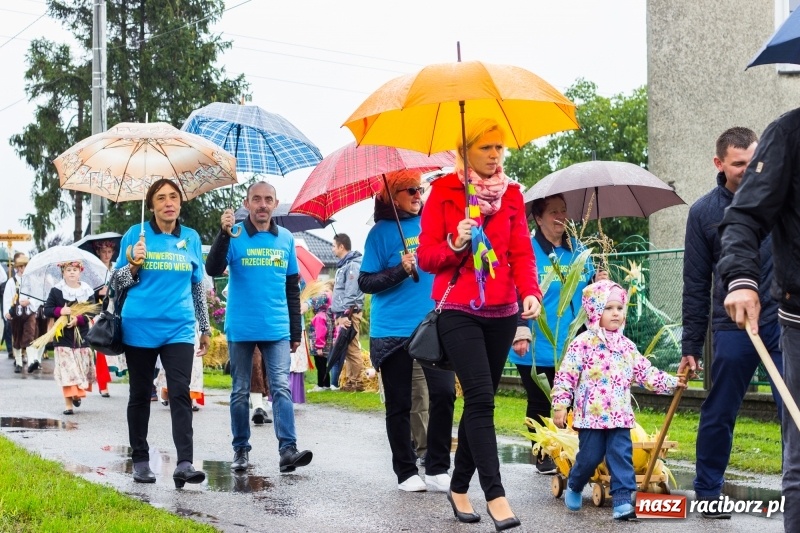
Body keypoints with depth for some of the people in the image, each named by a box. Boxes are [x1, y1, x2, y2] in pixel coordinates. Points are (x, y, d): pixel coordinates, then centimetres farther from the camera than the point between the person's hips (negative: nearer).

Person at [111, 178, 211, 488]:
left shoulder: (191, 238, 9)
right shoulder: (136, 234, 2)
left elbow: (198, 287, 17)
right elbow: (116, 283, 5)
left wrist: (205, 328, 17)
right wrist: (134, 265, -15)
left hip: (179, 329, 1)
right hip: (140, 328, -1)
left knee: (180, 393, -11)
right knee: (140, 395, 7)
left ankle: (184, 464, -18)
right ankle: (140, 461, 18)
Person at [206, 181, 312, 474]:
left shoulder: (286, 238, 9)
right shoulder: (235, 235, 0)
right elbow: (213, 269, -13)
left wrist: (296, 331, 12)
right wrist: (224, 233, -27)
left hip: (277, 329, 2)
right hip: (241, 329, -1)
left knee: (281, 387, -8)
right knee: (240, 391, 7)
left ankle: (288, 450, -13)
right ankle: (241, 449, 16)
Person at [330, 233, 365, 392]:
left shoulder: (352, 265, -11)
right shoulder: (343, 265, 20)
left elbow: (351, 292, -18)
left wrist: (345, 314, -21)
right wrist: (339, 314, 17)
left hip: (349, 313, -10)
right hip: (342, 313, 10)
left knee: (352, 348, -8)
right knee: (346, 348, 10)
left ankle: (357, 381, -6)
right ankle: (351, 380, 13)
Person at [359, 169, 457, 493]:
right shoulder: (381, 232, -1)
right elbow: (365, 283, -4)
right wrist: (400, 270, -17)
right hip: (393, 330, -2)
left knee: (444, 392, -8)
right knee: (399, 404, 4)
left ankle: (437, 470, 3)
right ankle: (406, 472, 16)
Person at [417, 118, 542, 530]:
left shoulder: (511, 193, 9)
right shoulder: (444, 190, -1)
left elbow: (522, 252, 4)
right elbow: (426, 256, -1)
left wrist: (530, 292, -13)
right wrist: (455, 245, -21)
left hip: (502, 311, 4)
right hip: (458, 310, -4)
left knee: (481, 400, 8)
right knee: (481, 396, -14)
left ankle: (459, 487, 20)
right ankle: (495, 494, -15)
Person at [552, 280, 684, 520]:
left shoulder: (627, 346, 9)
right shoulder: (583, 343, -8)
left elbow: (646, 372, 15)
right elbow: (565, 376, -8)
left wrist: (672, 382, 7)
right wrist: (560, 406, -12)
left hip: (620, 416, 4)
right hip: (591, 415, -4)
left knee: (622, 457, -2)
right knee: (590, 456, 4)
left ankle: (622, 501, -2)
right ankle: (573, 487, 31)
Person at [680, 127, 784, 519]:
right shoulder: (704, 213, 3)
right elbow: (696, 285, 6)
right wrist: (691, 346, 5)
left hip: (784, 323, 0)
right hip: (732, 328, 0)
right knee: (718, 415, 7)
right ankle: (708, 492, 23)